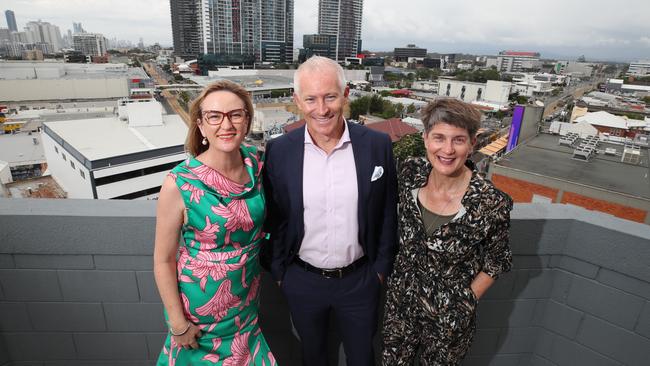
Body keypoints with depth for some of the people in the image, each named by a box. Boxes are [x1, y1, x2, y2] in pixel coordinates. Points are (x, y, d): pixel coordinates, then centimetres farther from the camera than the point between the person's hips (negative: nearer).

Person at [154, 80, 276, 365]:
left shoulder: (255, 162, -13)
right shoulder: (179, 183, -26)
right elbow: (163, 260, -15)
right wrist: (177, 322, -10)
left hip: (247, 296, 4)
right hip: (201, 302, -3)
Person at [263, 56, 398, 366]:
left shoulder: (378, 145, -13)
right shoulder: (278, 151, -12)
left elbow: (387, 213, -3)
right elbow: (274, 219, -2)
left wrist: (381, 267, 1)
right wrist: (278, 271, 2)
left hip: (360, 279, 0)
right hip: (302, 280, 1)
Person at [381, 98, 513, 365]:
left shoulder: (491, 204, -25)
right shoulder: (411, 172, -14)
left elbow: (496, 262, -7)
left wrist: (466, 301, -6)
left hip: (449, 318, -3)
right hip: (400, 301, 4)